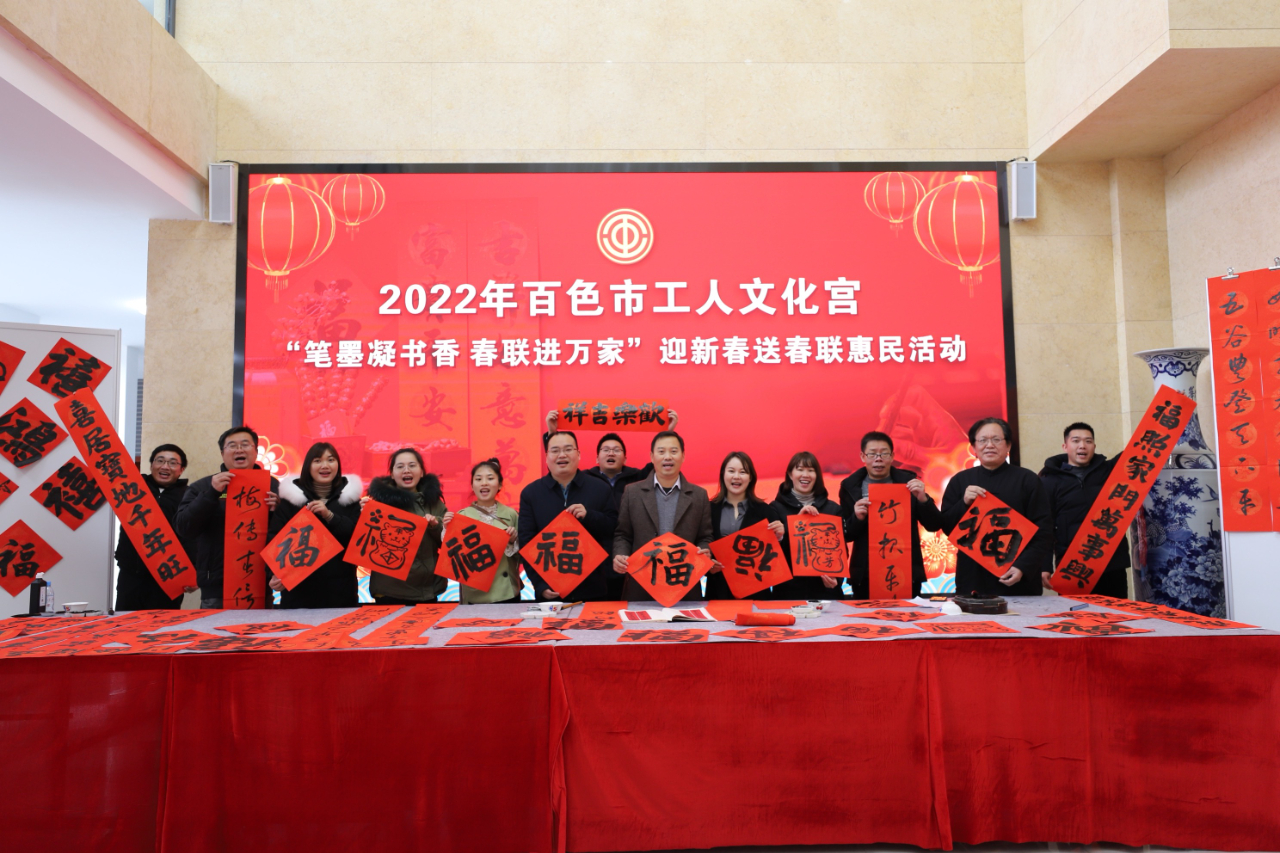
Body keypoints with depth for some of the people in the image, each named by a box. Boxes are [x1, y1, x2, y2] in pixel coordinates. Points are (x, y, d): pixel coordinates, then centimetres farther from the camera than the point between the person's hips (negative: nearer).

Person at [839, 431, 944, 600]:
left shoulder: (908, 481, 2)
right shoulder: (850, 486, 2)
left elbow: (934, 525, 0)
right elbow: (845, 535, 3)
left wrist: (922, 499, -16)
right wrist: (857, 518, -17)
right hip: (865, 575, 0)